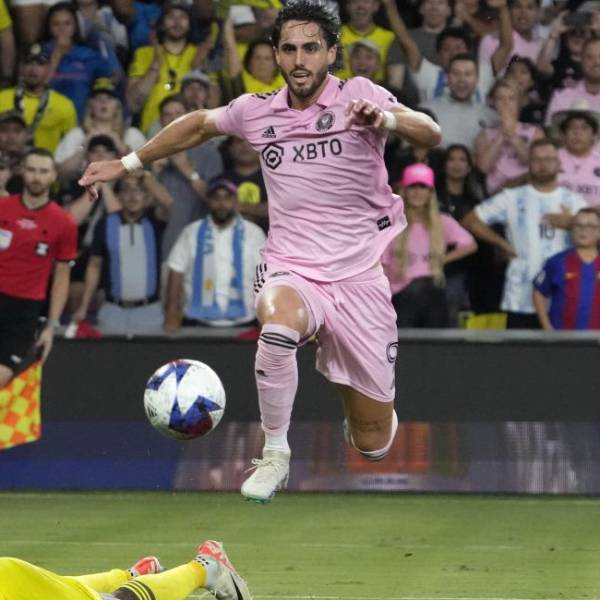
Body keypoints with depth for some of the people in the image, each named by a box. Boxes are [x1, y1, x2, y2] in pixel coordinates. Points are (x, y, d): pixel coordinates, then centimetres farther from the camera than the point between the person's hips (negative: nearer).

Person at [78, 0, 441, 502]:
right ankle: (274, 457, -20)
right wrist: (129, 163, 26)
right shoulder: (257, 112, 4)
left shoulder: (358, 95, -6)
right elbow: (198, 124, 24)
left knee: (374, 446, 3)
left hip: (358, 278, -1)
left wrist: (387, 119, -41)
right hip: (291, 272, 1)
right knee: (279, 325, -39)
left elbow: (431, 135, -21)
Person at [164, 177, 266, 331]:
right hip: (198, 324, 0)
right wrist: (172, 316, -5)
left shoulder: (253, 233, 3)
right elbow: (176, 274, 2)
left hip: (242, 325, 0)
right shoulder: (192, 232, 4)